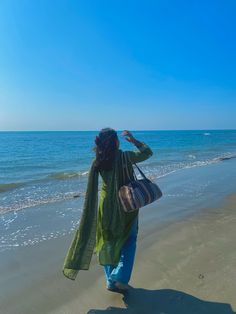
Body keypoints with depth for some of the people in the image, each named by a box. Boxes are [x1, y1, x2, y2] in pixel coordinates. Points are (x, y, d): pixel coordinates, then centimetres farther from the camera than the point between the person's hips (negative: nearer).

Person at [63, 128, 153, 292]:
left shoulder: (98, 162, -7)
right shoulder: (124, 156, -18)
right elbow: (147, 152, -2)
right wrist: (134, 140, 6)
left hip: (106, 206, 4)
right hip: (126, 206, -4)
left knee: (108, 243, 17)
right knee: (128, 242, 14)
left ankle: (111, 281, 27)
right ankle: (120, 278, 8)